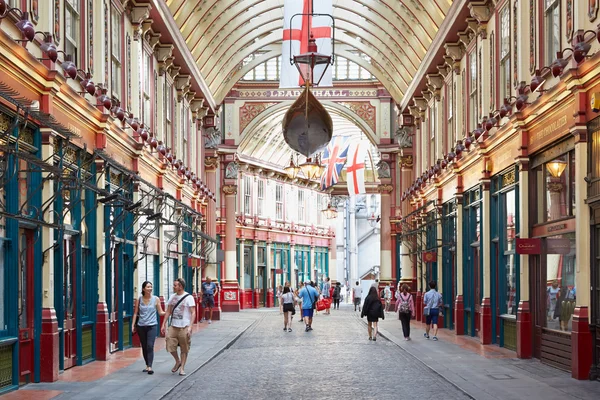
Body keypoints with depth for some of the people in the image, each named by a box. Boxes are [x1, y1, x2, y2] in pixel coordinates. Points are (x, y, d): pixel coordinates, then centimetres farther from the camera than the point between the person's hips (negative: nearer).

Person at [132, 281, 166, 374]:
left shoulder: (156, 299, 0)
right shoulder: (139, 300, 3)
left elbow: (160, 312, 2)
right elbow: (135, 313, 7)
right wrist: (133, 325, 2)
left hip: (152, 326, -2)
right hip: (141, 326, 2)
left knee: (150, 346, -14)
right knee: (144, 347, 9)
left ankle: (150, 367, -16)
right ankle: (147, 365, 22)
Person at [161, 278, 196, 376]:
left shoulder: (188, 297, -7)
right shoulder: (172, 297, 9)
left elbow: (193, 313, -10)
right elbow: (168, 312, 15)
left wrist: (190, 327, -18)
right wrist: (164, 324, 10)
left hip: (184, 327, -5)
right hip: (173, 326, 5)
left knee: (184, 349, 3)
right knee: (170, 346, -2)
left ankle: (182, 368, 14)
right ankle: (177, 361, 22)